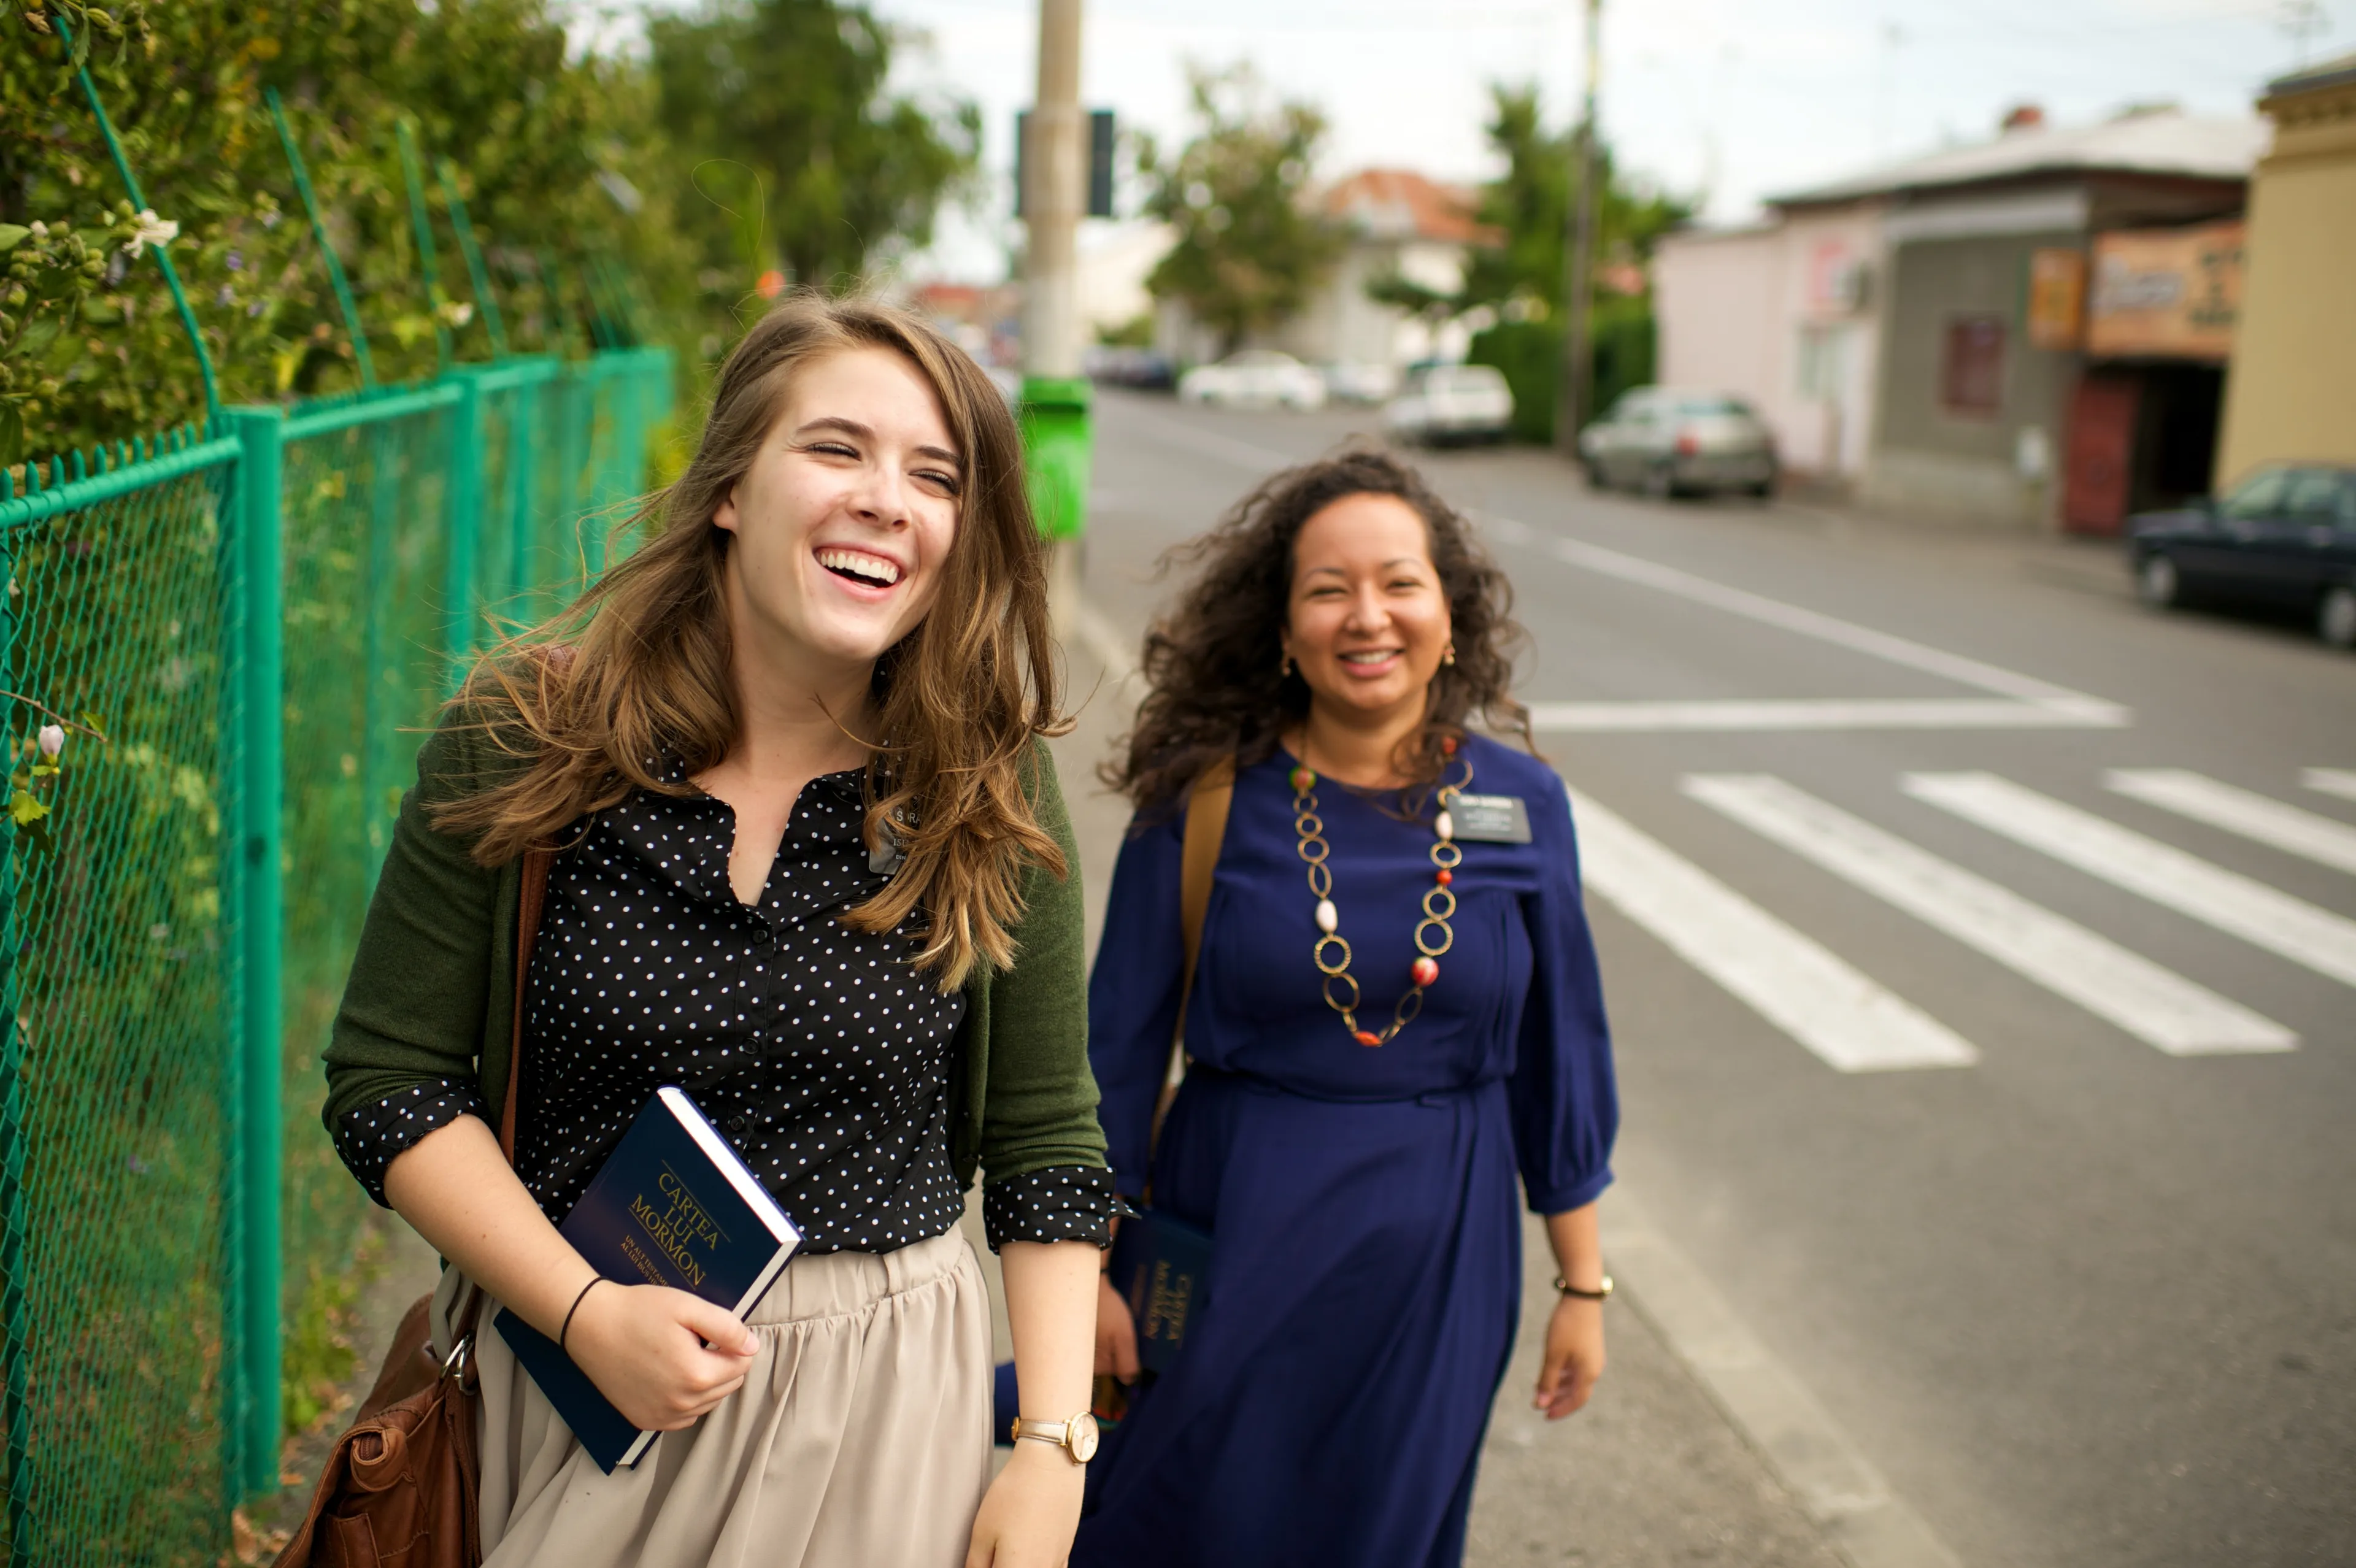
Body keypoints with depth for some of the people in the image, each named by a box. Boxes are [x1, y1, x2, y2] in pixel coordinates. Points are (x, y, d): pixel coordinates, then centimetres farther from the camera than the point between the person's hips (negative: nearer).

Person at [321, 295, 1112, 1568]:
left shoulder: (986, 794, -7)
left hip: (877, 1400, 1)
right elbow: (387, 1081, -5)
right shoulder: (528, 733, -9)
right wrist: (585, 1311, -16)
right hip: (572, 1369, 0)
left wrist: (1051, 1449, -6)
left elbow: (1047, 1145, 0)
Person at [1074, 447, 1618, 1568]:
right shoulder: (1205, 800, -9)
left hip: (1435, 1256, 2)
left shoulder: (1520, 805, -4)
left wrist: (1583, 1284, 6)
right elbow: (1119, 1042, -3)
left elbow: (1560, 1051, 3)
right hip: (1235, 1226, -1)